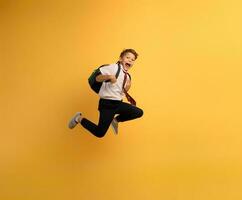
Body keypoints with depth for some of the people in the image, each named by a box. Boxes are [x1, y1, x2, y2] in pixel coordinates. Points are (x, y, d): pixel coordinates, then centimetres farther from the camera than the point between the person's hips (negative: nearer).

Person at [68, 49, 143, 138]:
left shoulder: (127, 76, 12)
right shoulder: (113, 67, -10)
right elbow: (97, 78, -14)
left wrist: (127, 88, -3)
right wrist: (109, 77, -31)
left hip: (118, 103, 7)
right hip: (107, 104, -7)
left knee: (139, 112, -1)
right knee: (99, 133, -9)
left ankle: (116, 120, 19)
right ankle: (79, 119, 14)